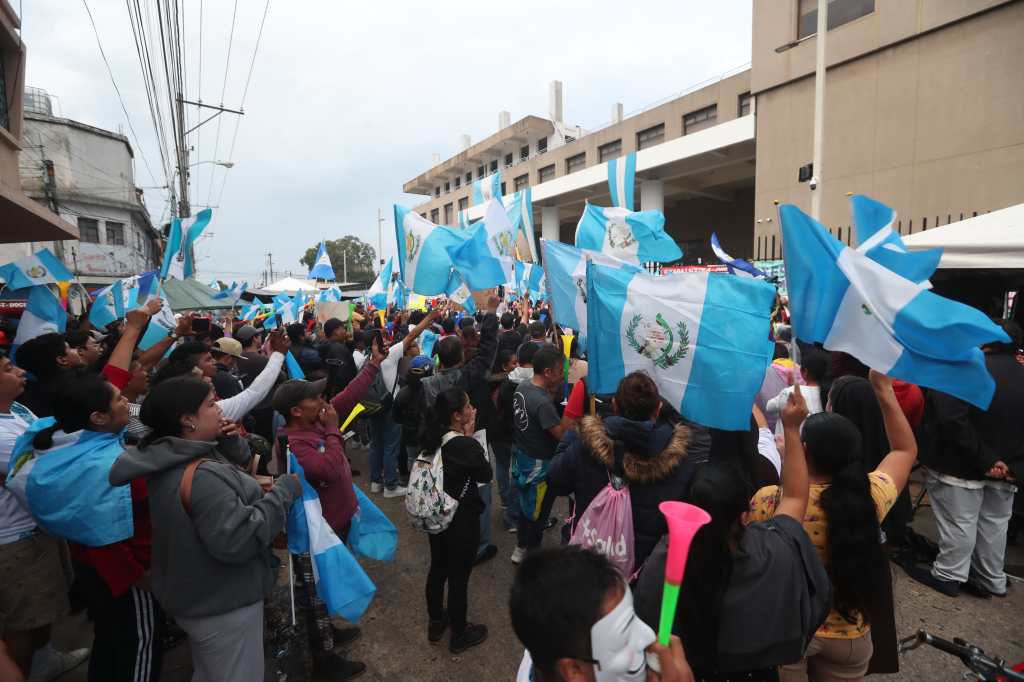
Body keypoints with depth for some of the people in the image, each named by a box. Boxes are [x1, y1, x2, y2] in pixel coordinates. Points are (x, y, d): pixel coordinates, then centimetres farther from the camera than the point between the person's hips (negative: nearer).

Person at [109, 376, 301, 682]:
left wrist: (231, 441, -10)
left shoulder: (171, 457, 0)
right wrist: (284, 491, -27)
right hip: (223, 604, -9)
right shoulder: (203, 475, -31)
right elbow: (237, 540, -35)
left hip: (198, 596, 10)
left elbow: (239, 463, 11)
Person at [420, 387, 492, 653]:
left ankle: (436, 622, 45)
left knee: (437, 569, 24)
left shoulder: (432, 438, -8)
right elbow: (486, 475, -11)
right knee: (458, 578, 12)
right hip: (461, 521, -7)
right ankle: (459, 635, 33)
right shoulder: (467, 446, -27)